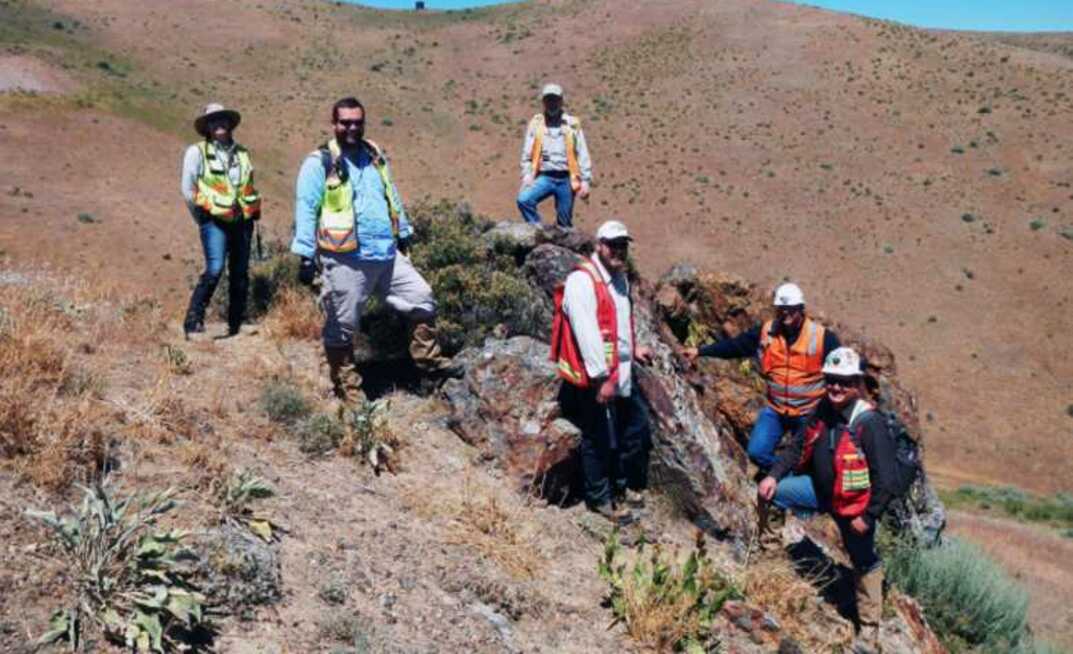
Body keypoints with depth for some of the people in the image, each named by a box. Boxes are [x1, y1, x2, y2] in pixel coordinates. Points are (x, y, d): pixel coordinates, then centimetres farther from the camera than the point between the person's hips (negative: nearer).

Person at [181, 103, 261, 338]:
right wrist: (202, 217, 2)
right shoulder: (197, 152, -1)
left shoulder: (241, 153, 14)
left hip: (242, 220, 5)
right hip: (215, 221, -5)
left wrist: (252, 213, 13)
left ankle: (236, 324, 18)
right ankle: (193, 321, -10)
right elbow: (187, 188, -1)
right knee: (214, 270, -18)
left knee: (240, 273, 7)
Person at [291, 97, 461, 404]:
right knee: (341, 327, 4)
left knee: (423, 299, 8)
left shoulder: (375, 157, 14)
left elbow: (393, 198, 24)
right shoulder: (319, 162, -6)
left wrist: (404, 232, 28)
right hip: (345, 261, -6)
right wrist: (305, 255, -14)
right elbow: (306, 209, -9)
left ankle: (428, 359, 24)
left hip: (387, 254, 6)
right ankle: (346, 386, 19)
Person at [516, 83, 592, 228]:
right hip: (545, 177, 0)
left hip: (566, 179, 0)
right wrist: (527, 175, -5)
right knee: (523, 200, -25)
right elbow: (527, 153, 9)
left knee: (565, 222, 2)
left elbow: (583, 155, 7)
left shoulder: (572, 124, 8)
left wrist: (585, 181, 0)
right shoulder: (536, 123, 9)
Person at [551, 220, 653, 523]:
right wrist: (602, 377, -25)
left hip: (622, 373, 10)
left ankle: (626, 485, 36)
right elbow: (586, 332, -24)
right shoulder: (582, 280, -17)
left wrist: (632, 349, 20)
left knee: (637, 428, 18)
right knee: (600, 441, 1)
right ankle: (601, 498, 18)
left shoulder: (619, 277, 14)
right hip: (595, 378, -9)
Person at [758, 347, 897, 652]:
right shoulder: (824, 410, -6)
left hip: (853, 503, -6)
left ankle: (869, 628, 28)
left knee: (864, 564, 10)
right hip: (820, 490, 6)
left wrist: (868, 517, -22)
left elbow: (887, 479, -25)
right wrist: (774, 474, -5)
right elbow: (799, 445, 6)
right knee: (771, 490, -1)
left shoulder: (870, 423, -27)